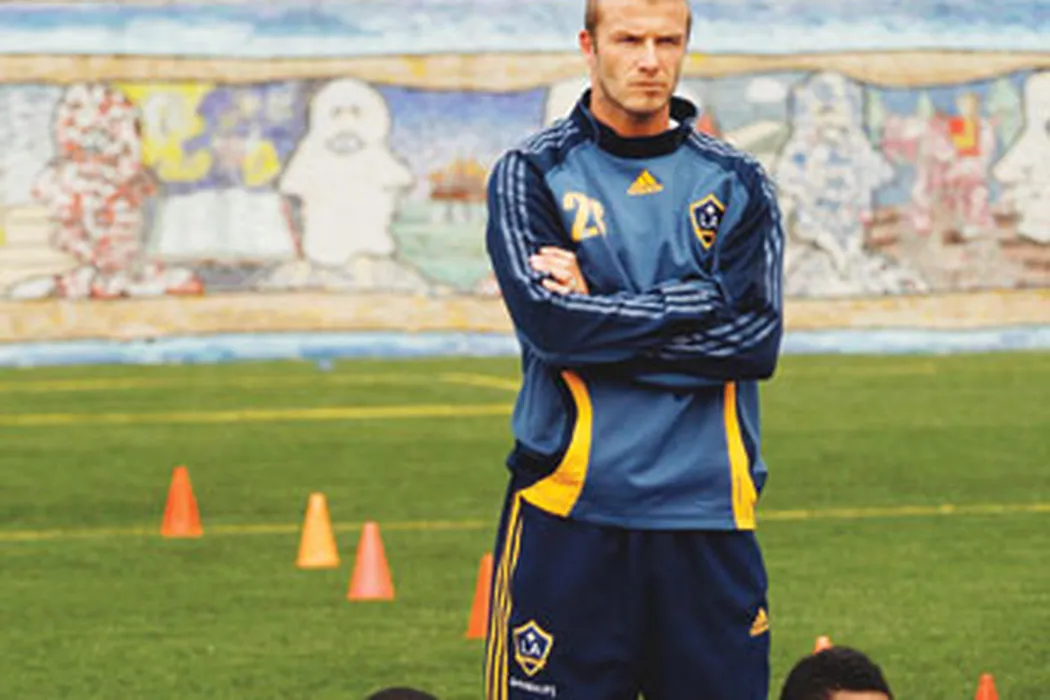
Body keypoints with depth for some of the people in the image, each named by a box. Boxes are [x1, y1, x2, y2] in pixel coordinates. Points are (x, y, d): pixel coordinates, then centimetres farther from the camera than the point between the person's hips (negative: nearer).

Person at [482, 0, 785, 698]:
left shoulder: (736, 184, 11)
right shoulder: (532, 174, 5)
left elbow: (756, 343, -3)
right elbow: (551, 322, -11)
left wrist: (602, 318, -6)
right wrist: (703, 302, -5)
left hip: (709, 516, 2)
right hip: (569, 511, -2)